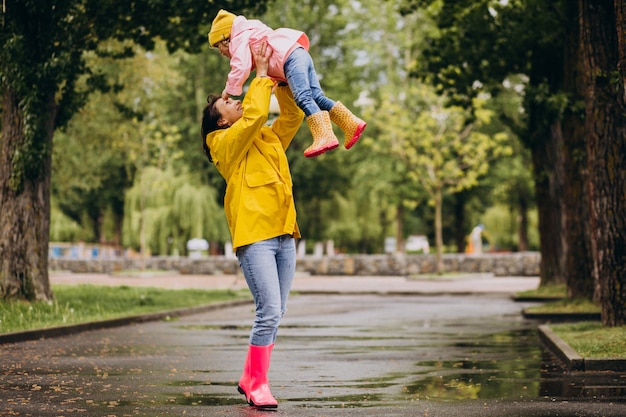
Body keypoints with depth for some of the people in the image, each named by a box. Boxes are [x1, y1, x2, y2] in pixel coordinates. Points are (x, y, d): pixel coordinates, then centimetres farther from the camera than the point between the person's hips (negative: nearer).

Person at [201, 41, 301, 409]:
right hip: (255, 236, -7)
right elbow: (254, 113, -13)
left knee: (276, 314, 8)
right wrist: (262, 75, -1)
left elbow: (293, 115, 22)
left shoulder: (269, 138, 21)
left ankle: (249, 379, 18)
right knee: (270, 312, -14)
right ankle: (257, 384, -4)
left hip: (284, 235, 7)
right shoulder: (227, 142, 0)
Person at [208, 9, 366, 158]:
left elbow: (241, 67, -11)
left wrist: (229, 90, -2)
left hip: (292, 58, -10)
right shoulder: (249, 34, 35)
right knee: (317, 97, 3)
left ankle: (325, 136, -37)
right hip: (301, 55, 10)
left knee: (303, 98, -22)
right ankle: (352, 124, -2)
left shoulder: (239, 39, 3)